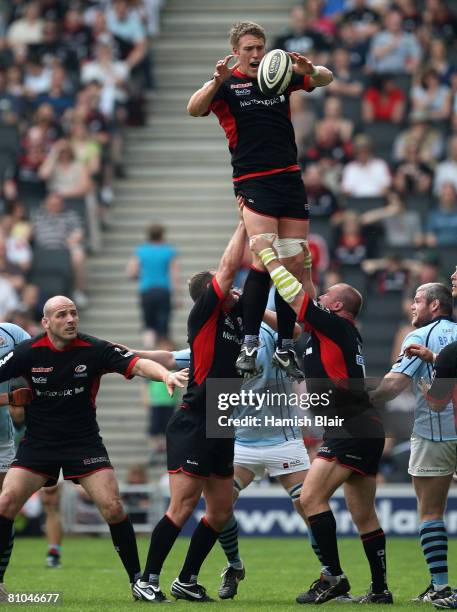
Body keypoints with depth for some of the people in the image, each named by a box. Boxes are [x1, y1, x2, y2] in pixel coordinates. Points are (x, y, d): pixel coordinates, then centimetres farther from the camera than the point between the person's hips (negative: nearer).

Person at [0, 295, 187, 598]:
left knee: (113, 507, -12)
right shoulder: (28, 352, -8)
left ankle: (138, 579, 1)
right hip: (38, 444, 1)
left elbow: (136, 365, -19)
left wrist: (166, 374, -37)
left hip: (85, 442, -1)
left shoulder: (95, 350, -10)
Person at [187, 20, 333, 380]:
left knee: (295, 264, 4)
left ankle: (286, 348, 11)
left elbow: (326, 79, 15)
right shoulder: (227, 84, -1)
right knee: (265, 261, -21)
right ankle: (249, 346, -18)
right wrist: (216, 82, -33)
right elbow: (194, 109, -15)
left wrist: (309, 69, -8)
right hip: (253, 183, -5)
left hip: (290, 179, 5)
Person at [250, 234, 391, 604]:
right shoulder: (341, 332, 17)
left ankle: (333, 576, -18)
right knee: (364, 515, 10)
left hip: (350, 432, -10)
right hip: (364, 432, 10)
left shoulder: (335, 325, -7)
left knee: (312, 498, -15)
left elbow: (295, 296, -9)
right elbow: (303, 300, 28)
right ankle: (380, 590, 11)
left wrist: (267, 254, 0)